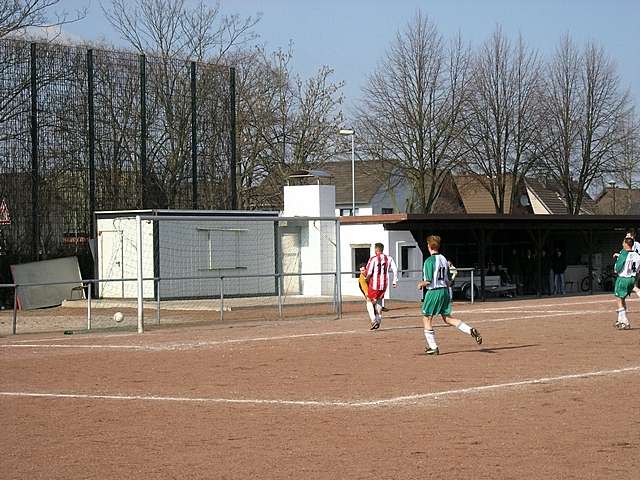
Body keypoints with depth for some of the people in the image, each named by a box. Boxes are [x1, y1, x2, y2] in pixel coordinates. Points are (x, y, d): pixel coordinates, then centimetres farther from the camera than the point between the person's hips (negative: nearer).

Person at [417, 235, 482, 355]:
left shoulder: (429, 261, -14)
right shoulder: (444, 259, 9)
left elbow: (429, 281, -18)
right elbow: (448, 280, 12)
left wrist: (421, 284, 1)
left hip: (434, 292, -7)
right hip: (445, 291, 7)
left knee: (427, 319, 5)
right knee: (447, 318, 14)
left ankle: (433, 347, 6)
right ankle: (470, 330, -2)